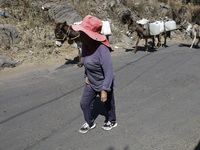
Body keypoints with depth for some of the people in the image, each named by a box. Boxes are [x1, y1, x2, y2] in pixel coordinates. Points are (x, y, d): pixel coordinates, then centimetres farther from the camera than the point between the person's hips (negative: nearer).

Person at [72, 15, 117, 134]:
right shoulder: (85, 46, -9)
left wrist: (105, 90, -26)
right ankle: (90, 123, 37)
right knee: (84, 103, 11)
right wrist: (86, 76, 3)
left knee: (108, 104, 17)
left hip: (104, 84, -6)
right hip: (91, 84, 7)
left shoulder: (102, 50, -34)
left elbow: (109, 72, -30)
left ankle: (112, 121, 46)